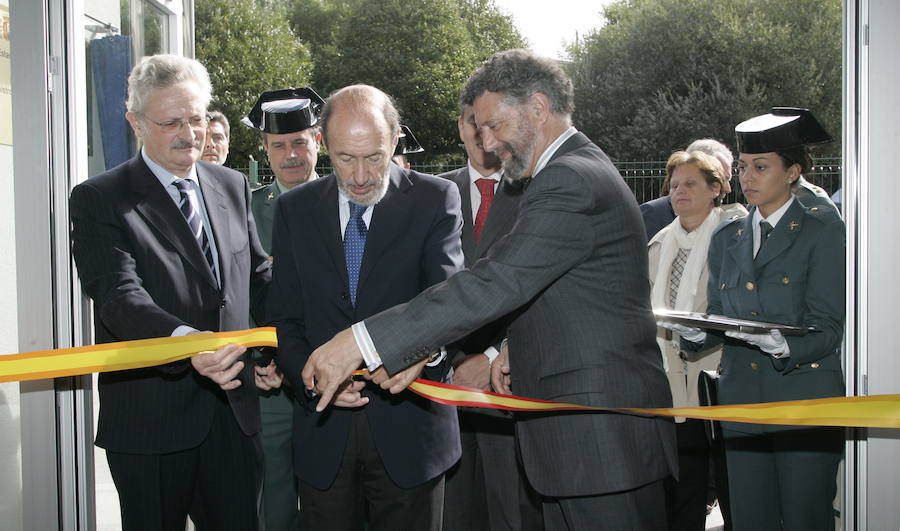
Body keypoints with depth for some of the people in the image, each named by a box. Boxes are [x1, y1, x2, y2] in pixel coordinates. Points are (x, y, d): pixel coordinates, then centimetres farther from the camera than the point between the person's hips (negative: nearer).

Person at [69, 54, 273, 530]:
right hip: (149, 418, -4)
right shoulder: (98, 200, -6)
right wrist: (184, 340, -38)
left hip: (233, 408, 4)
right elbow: (119, 295, -20)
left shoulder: (233, 187, 10)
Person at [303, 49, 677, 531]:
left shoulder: (572, 182, -19)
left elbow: (495, 284, -30)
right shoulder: (583, 171, 15)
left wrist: (362, 342, -30)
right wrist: (524, 348, 8)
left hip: (602, 438, -10)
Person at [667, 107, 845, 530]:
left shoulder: (823, 231, -2)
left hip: (804, 402, -4)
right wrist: (697, 333, -9)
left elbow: (827, 328, -9)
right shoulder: (726, 240, 13)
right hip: (742, 403, 5)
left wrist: (783, 346, -28)